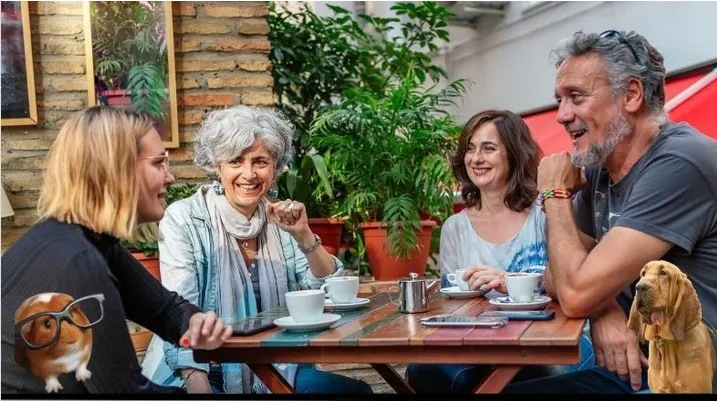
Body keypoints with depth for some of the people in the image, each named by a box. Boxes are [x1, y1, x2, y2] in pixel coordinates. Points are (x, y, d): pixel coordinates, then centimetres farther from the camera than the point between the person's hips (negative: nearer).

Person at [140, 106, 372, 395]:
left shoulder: (280, 218, 6)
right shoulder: (183, 219, -7)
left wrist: (304, 236, -11)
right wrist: (199, 387, -28)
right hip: (204, 374, -4)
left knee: (356, 389, -16)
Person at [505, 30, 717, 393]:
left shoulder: (678, 164, -22)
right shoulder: (599, 170, 4)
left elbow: (576, 294, -24)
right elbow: (561, 274, 9)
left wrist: (555, 194, -9)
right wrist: (603, 309, -13)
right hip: (633, 368, 7)